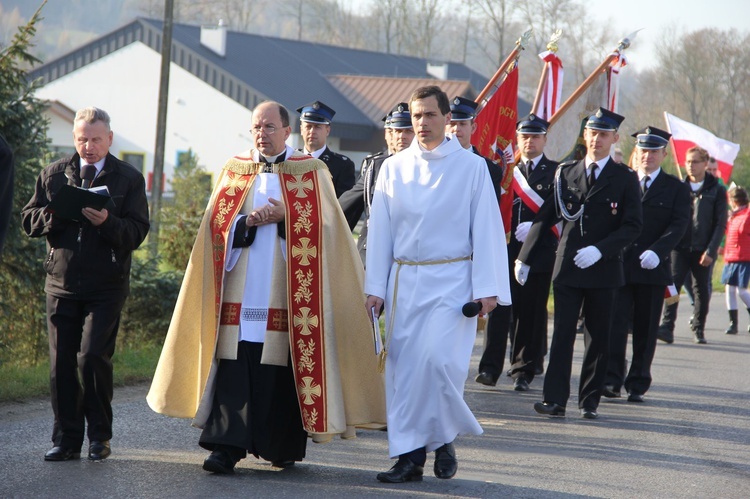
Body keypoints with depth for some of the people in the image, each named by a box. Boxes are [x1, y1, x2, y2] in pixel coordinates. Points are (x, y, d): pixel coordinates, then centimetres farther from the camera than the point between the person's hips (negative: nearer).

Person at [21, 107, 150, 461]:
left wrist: (108, 222, -22)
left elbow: (137, 232, -3)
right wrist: (55, 214, -11)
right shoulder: (53, 175, 11)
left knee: (92, 356, -12)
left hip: (106, 287, -3)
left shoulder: (129, 179, 4)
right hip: (61, 282, 3)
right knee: (61, 362, 1)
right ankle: (66, 439, 10)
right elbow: (28, 220, 9)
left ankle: (99, 436, 4)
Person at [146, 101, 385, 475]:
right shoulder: (234, 170, 13)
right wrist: (248, 221, -12)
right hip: (240, 291, 1)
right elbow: (216, 223, 5)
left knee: (284, 369, 0)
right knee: (233, 366, -8)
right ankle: (227, 447, -11)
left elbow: (322, 226, 0)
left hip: (286, 294, -1)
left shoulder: (310, 172, 7)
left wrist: (285, 216, -12)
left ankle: (282, 445, 14)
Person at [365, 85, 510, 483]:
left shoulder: (472, 167, 0)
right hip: (403, 281, 3)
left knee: (438, 357, -18)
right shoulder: (393, 168, 8)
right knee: (403, 366, 1)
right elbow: (380, 231, 10)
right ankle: (410, 455, 7)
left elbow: (487, 229, -1)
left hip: (451, 281, -3)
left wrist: (486, 288, -8)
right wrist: (374, 287, 4)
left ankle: (444, 437, 4)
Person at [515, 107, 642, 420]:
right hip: (567, 267, 1)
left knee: (598, 338, 5)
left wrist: (600, 250, -17)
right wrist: (525, 258, 9)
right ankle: (555, 400, -5)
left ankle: (590, 401, 12)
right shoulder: (566, 173, 8)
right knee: (562, 334, -4)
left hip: (603, 270, -1)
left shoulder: (625, 179, 2)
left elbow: (632, 226, -4)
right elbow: (545, 217, 11)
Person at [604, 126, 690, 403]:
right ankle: (612, 380, -3)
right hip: (619, 266, 0)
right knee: (615, 323, -6)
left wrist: (657, 251, -21)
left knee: (646, 329, 4)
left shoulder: (676, 189, 6)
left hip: (653, 268, 0)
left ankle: (638, 384, 11)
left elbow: (678, 225, -5)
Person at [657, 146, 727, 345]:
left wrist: (711, 251, -10)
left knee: (702, 289, 5)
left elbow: (720, 224, -1)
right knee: (673, 284, -12)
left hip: (702, 250, -1)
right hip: (680, 247, 1)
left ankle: (698, 328, 18)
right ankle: (667, 327, -17)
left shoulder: (716, 191, 2)